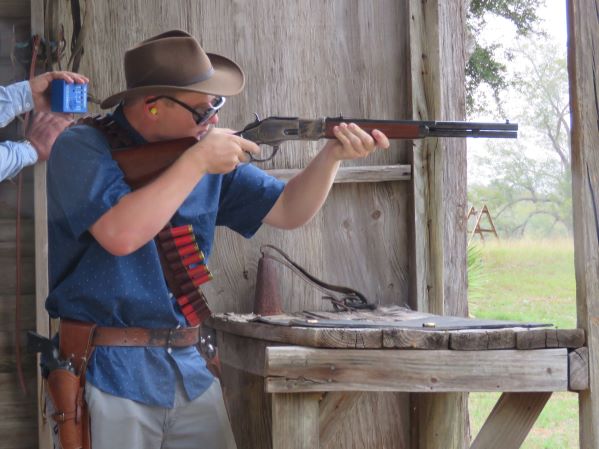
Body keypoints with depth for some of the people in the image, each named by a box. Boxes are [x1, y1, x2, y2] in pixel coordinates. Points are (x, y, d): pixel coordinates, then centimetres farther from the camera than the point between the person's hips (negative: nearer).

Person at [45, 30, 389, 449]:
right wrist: (197, 162, -19)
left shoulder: (207, 153, 7)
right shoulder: (81, 148, -10)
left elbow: (288, 211, 10)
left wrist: (332, 155, -7)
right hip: (105, 371, -5)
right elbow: (121, 235, -26)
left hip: (190, 367, 6)